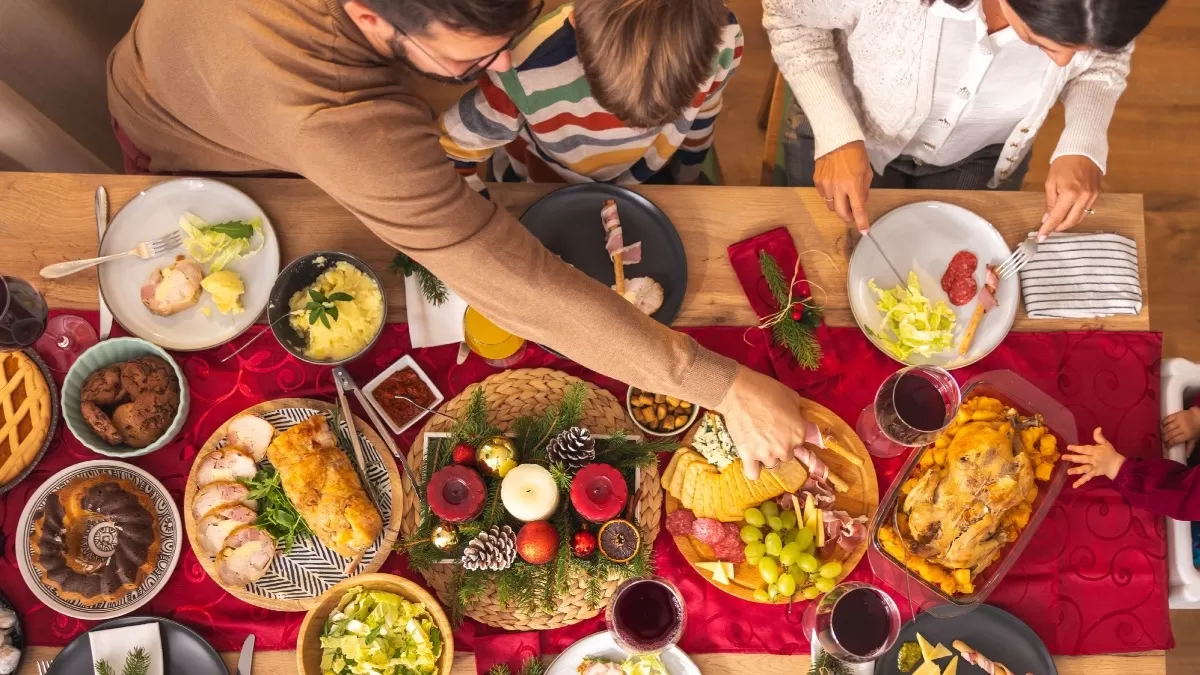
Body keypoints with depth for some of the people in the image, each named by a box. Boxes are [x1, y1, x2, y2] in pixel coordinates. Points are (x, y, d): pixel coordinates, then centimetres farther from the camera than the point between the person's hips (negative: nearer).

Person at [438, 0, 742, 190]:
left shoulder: (722, 40, -33)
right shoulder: (526, 75, -44)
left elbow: (701, 113, -7)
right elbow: (446, 155, -23)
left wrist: (685, 182, 9)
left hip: (648, 184, 3)